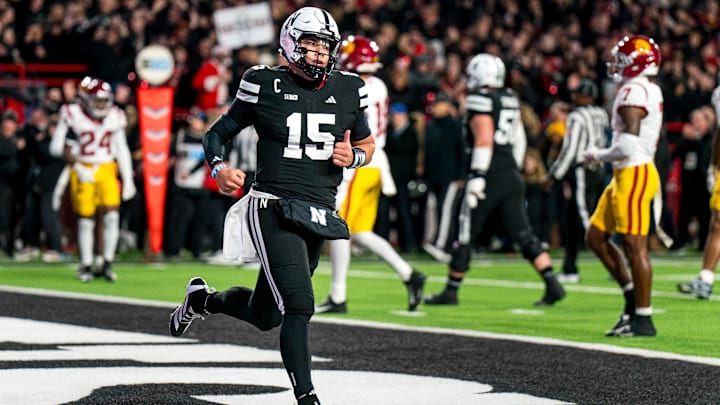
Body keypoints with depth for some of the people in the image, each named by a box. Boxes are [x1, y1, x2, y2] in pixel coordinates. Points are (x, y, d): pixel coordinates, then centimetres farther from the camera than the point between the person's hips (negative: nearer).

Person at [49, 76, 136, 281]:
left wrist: (128, 180, 10)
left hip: (107, 170, 3)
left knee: (112, 216, -10)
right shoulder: (73, 116, -7)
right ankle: (85, 266, 11)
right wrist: (78, 167, -17)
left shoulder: (114, 117, 5)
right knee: (86, 220, -1)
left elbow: (121, 151, 12)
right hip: (83, 171, -3)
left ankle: (107, 264, 0)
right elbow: (63, 148, -6)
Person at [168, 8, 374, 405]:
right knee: (299, 305, -20)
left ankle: (202, 298, 43)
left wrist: (353, 157, -3)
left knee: (264, 314, 15)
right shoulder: (265, 86, -3)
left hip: (319, 215, 5)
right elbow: (217, 134, 5)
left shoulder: (347, 91, 7)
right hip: (273, 209, -5)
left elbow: (366, 143, 21)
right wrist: (219, 168, -16)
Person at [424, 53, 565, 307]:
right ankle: (552, 284, -9)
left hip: (490, 178, -7)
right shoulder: (509, 99, 15)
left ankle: (451, 291, 12)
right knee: (522, 233, 4)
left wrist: (477, 177, -20)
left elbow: (484, 140, -19)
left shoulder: (480, 101, -10)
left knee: (465, 235, 4)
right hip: (512, 176, 7)